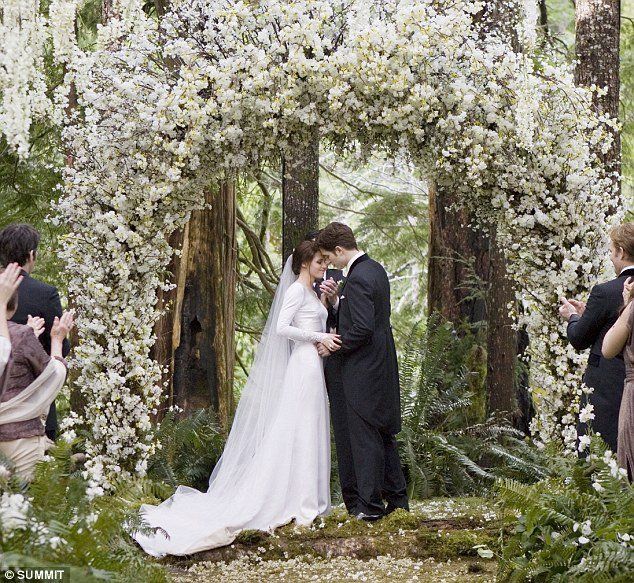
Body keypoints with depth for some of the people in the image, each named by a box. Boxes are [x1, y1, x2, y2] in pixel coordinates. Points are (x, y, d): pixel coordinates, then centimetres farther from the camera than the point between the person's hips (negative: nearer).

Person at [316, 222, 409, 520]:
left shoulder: (358, 279, -20)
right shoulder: (375, 269, 11)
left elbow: (362, 328, -25)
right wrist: (337, 300, 4)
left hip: (361, 370, -10)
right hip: (381, 367, 10)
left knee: (364, 437, -3)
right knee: (383, 434, 16)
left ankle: (370, 505, 1)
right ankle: (397, 498, 22)